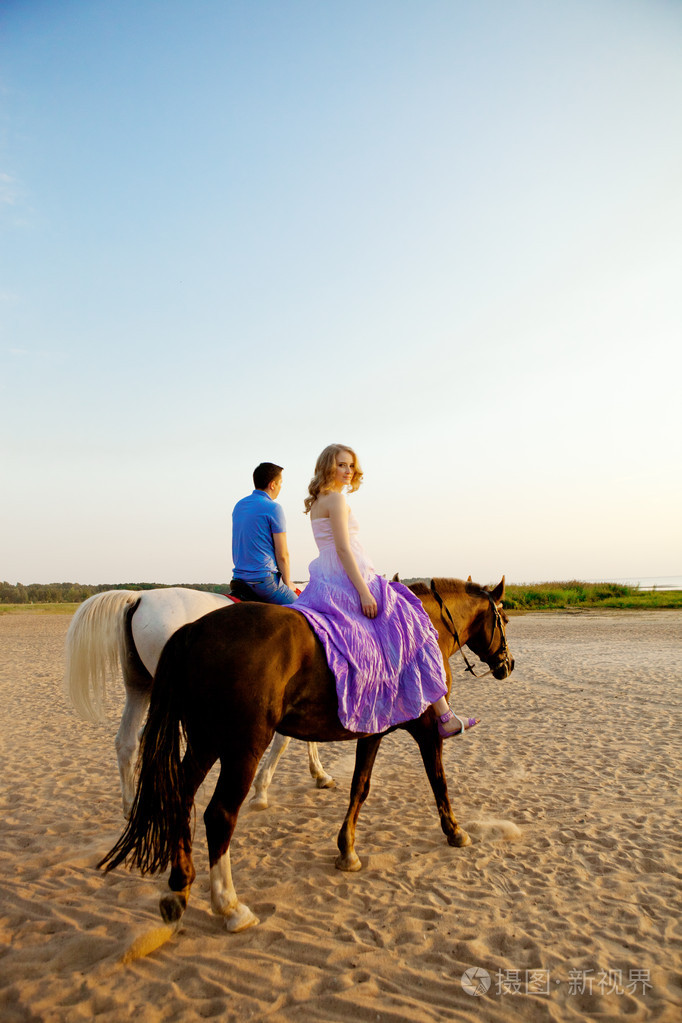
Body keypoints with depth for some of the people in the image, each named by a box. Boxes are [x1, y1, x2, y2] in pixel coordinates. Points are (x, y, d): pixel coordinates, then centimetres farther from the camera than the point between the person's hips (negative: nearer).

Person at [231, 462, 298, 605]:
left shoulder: (239, 505, 12)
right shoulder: (273, 508, -12)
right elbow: (282, 554, -12)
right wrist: (287, 582, 4)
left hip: (239, 577, 8)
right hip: (264, 580, -8)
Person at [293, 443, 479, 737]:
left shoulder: (316, 502, 16)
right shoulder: (336, 498, -13)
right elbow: (343, 548, -21)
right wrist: (365, 593, -24)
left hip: (325, 581, 10)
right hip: (347, 579, -10)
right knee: (413, 629, -2)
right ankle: (445, 717, 1)